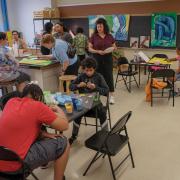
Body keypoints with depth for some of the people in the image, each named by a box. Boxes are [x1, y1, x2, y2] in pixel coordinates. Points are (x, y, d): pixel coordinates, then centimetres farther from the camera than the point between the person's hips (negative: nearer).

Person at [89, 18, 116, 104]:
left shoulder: (109, 36, 4)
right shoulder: (93, 36, -1)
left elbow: (114, 47, 12)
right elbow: (90, 48, -1)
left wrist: (111, 49, -11)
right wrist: (98, 51, -17)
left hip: (108, 58, 1)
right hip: (97, 59, 0)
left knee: (109, 76, -1)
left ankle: (111, 95, 6)